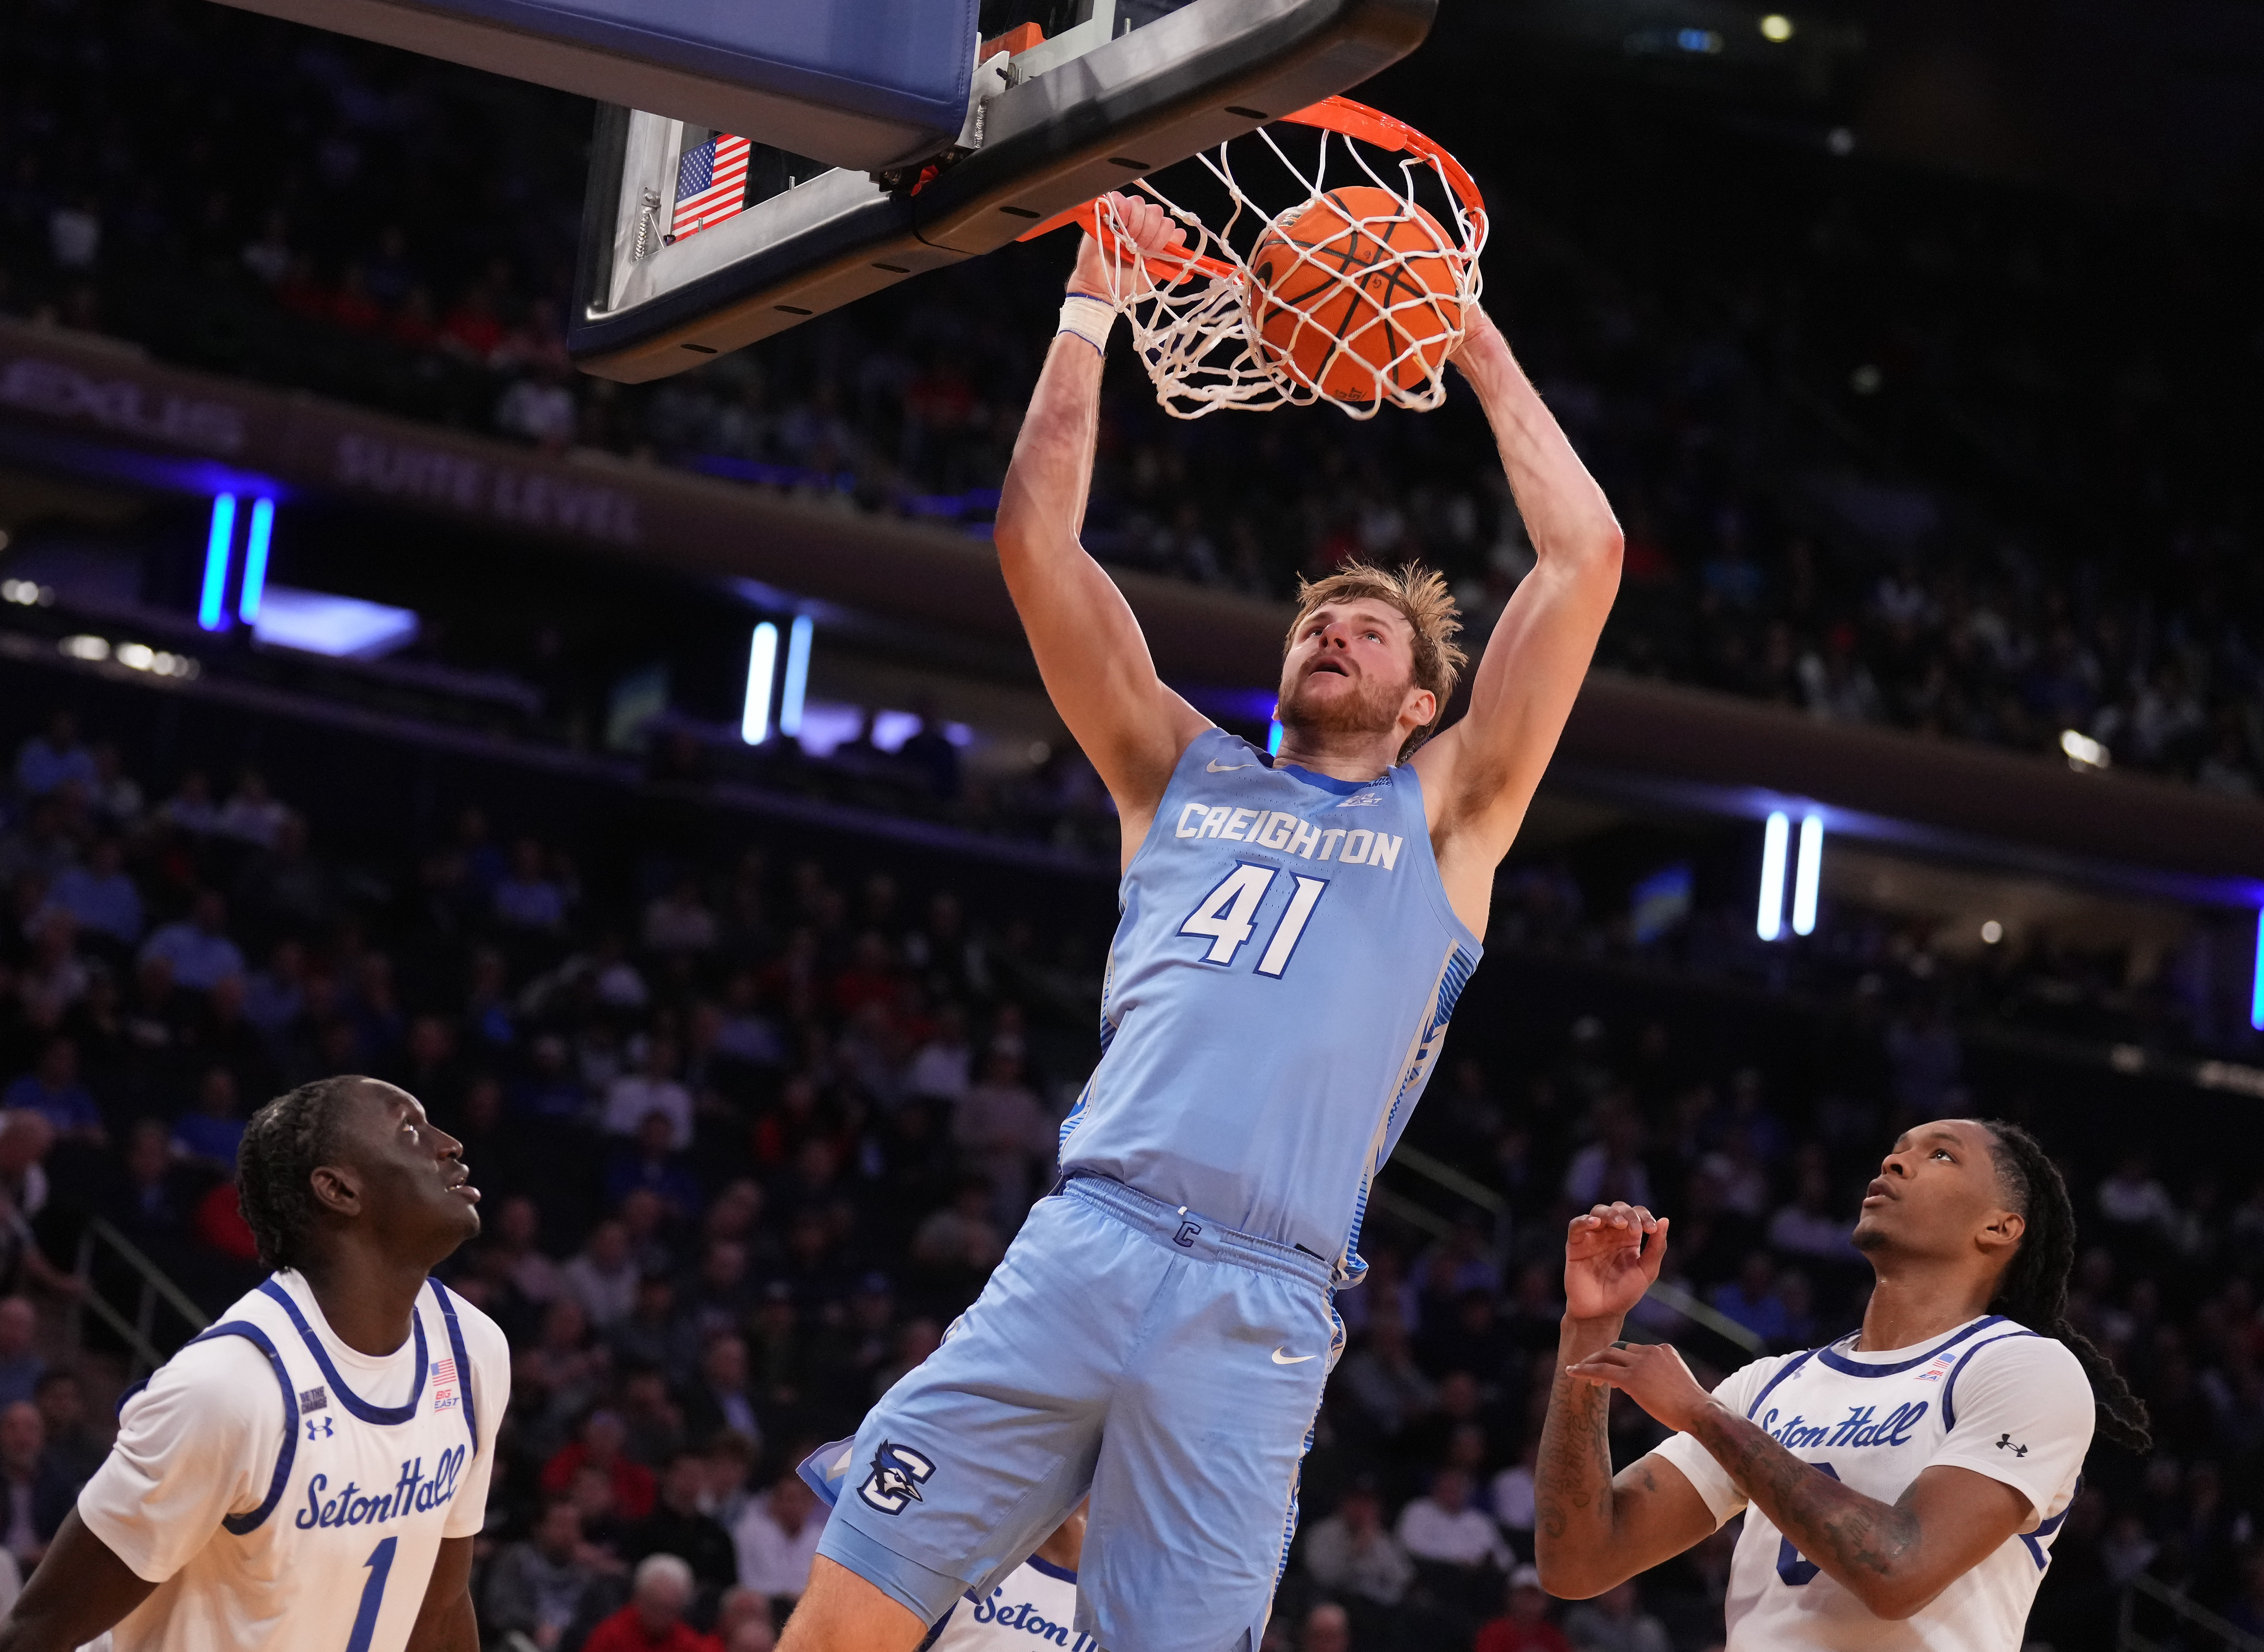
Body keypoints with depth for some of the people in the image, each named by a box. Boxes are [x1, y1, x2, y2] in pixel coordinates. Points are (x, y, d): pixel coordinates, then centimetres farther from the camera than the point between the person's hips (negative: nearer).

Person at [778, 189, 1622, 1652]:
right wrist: (1092, 305, 15)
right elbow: (1036, 534, 17)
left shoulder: (1446, 814, 18)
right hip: (1080, 1243, 2)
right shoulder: (1183, 774, 23)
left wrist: (1484, 354, 17)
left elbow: (1585, 557, 11)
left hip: (1259, 1311, -2)